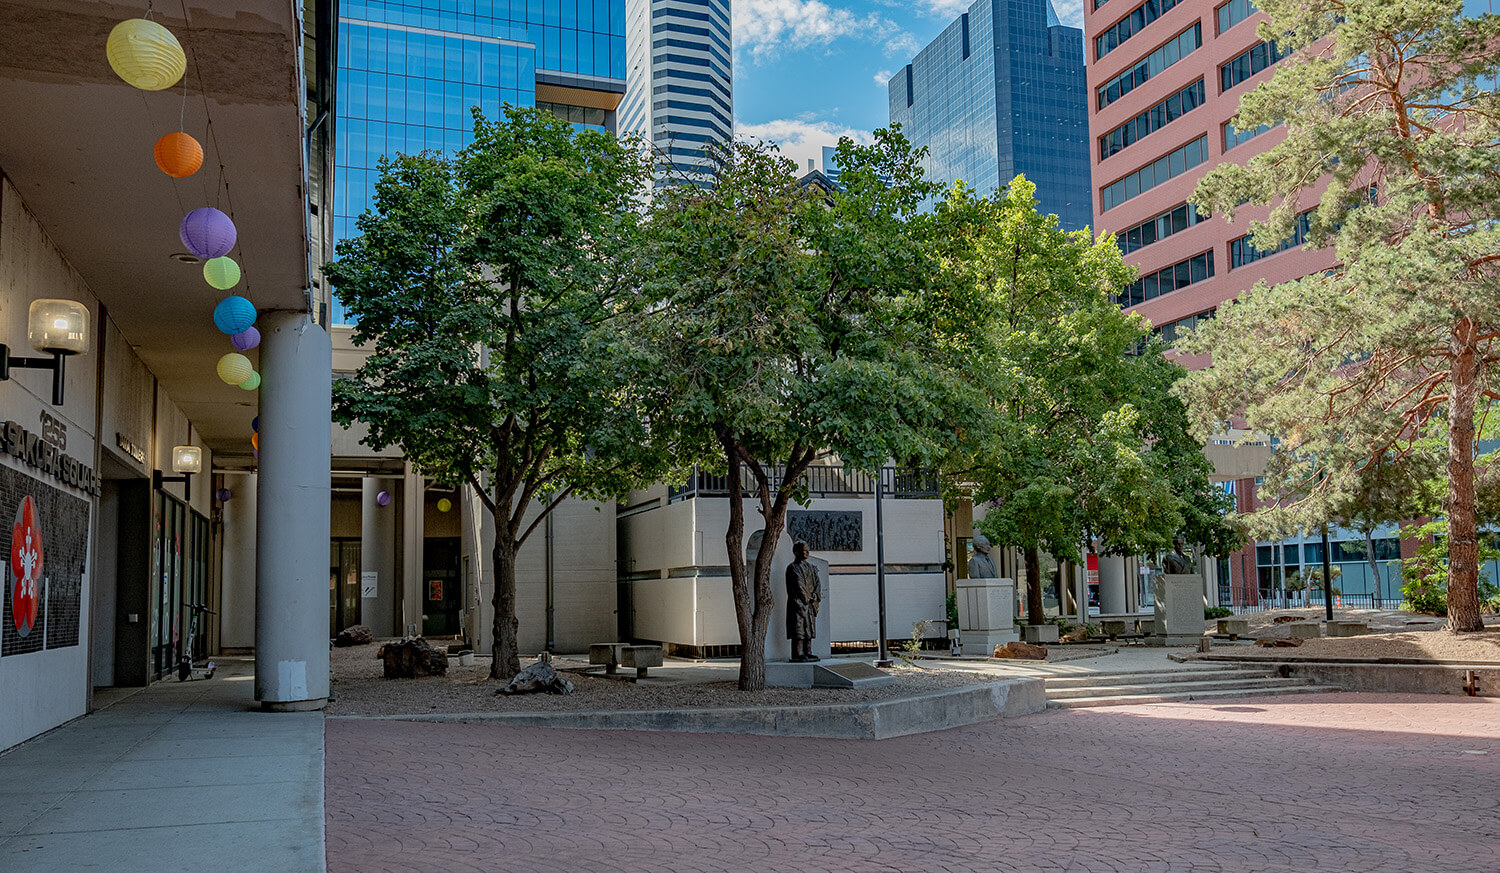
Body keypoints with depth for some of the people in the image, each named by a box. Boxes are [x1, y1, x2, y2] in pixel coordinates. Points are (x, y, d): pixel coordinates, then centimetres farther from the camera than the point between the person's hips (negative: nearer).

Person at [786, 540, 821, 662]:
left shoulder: (811, 566, 17)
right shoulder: (793, 568, -5)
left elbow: (817, 582, 13)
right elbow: (798, 585, -12)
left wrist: (816, 595, -4)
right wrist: (807, 598, -11)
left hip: (810, 603, 7)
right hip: (798, 603, -7)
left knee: (809, 629, 8)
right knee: (799, 629, -9)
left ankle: (807, 652, 13)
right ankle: (798, 653, -10)